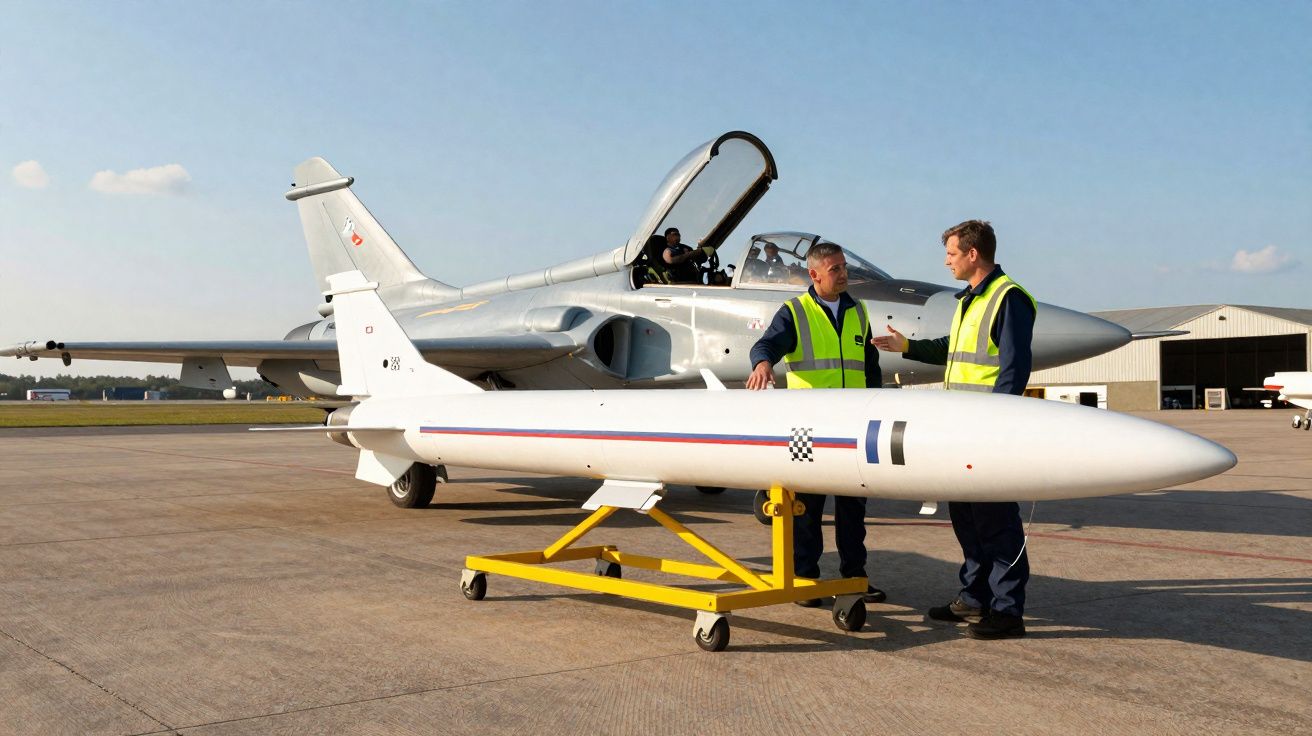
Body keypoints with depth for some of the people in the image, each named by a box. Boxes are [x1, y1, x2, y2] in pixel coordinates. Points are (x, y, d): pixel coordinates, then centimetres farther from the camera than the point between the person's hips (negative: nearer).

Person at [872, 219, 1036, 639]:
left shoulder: (1009, 298, -11)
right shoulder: (968, 300, 19)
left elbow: (1014, 368, -18)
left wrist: (991, 420, -22)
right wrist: (908, 347, 28)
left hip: (992, 429, -10)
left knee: (995, 518, -6)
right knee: (965, 514, 14)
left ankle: (1007, 610, 0)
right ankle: (975, 597, 24)